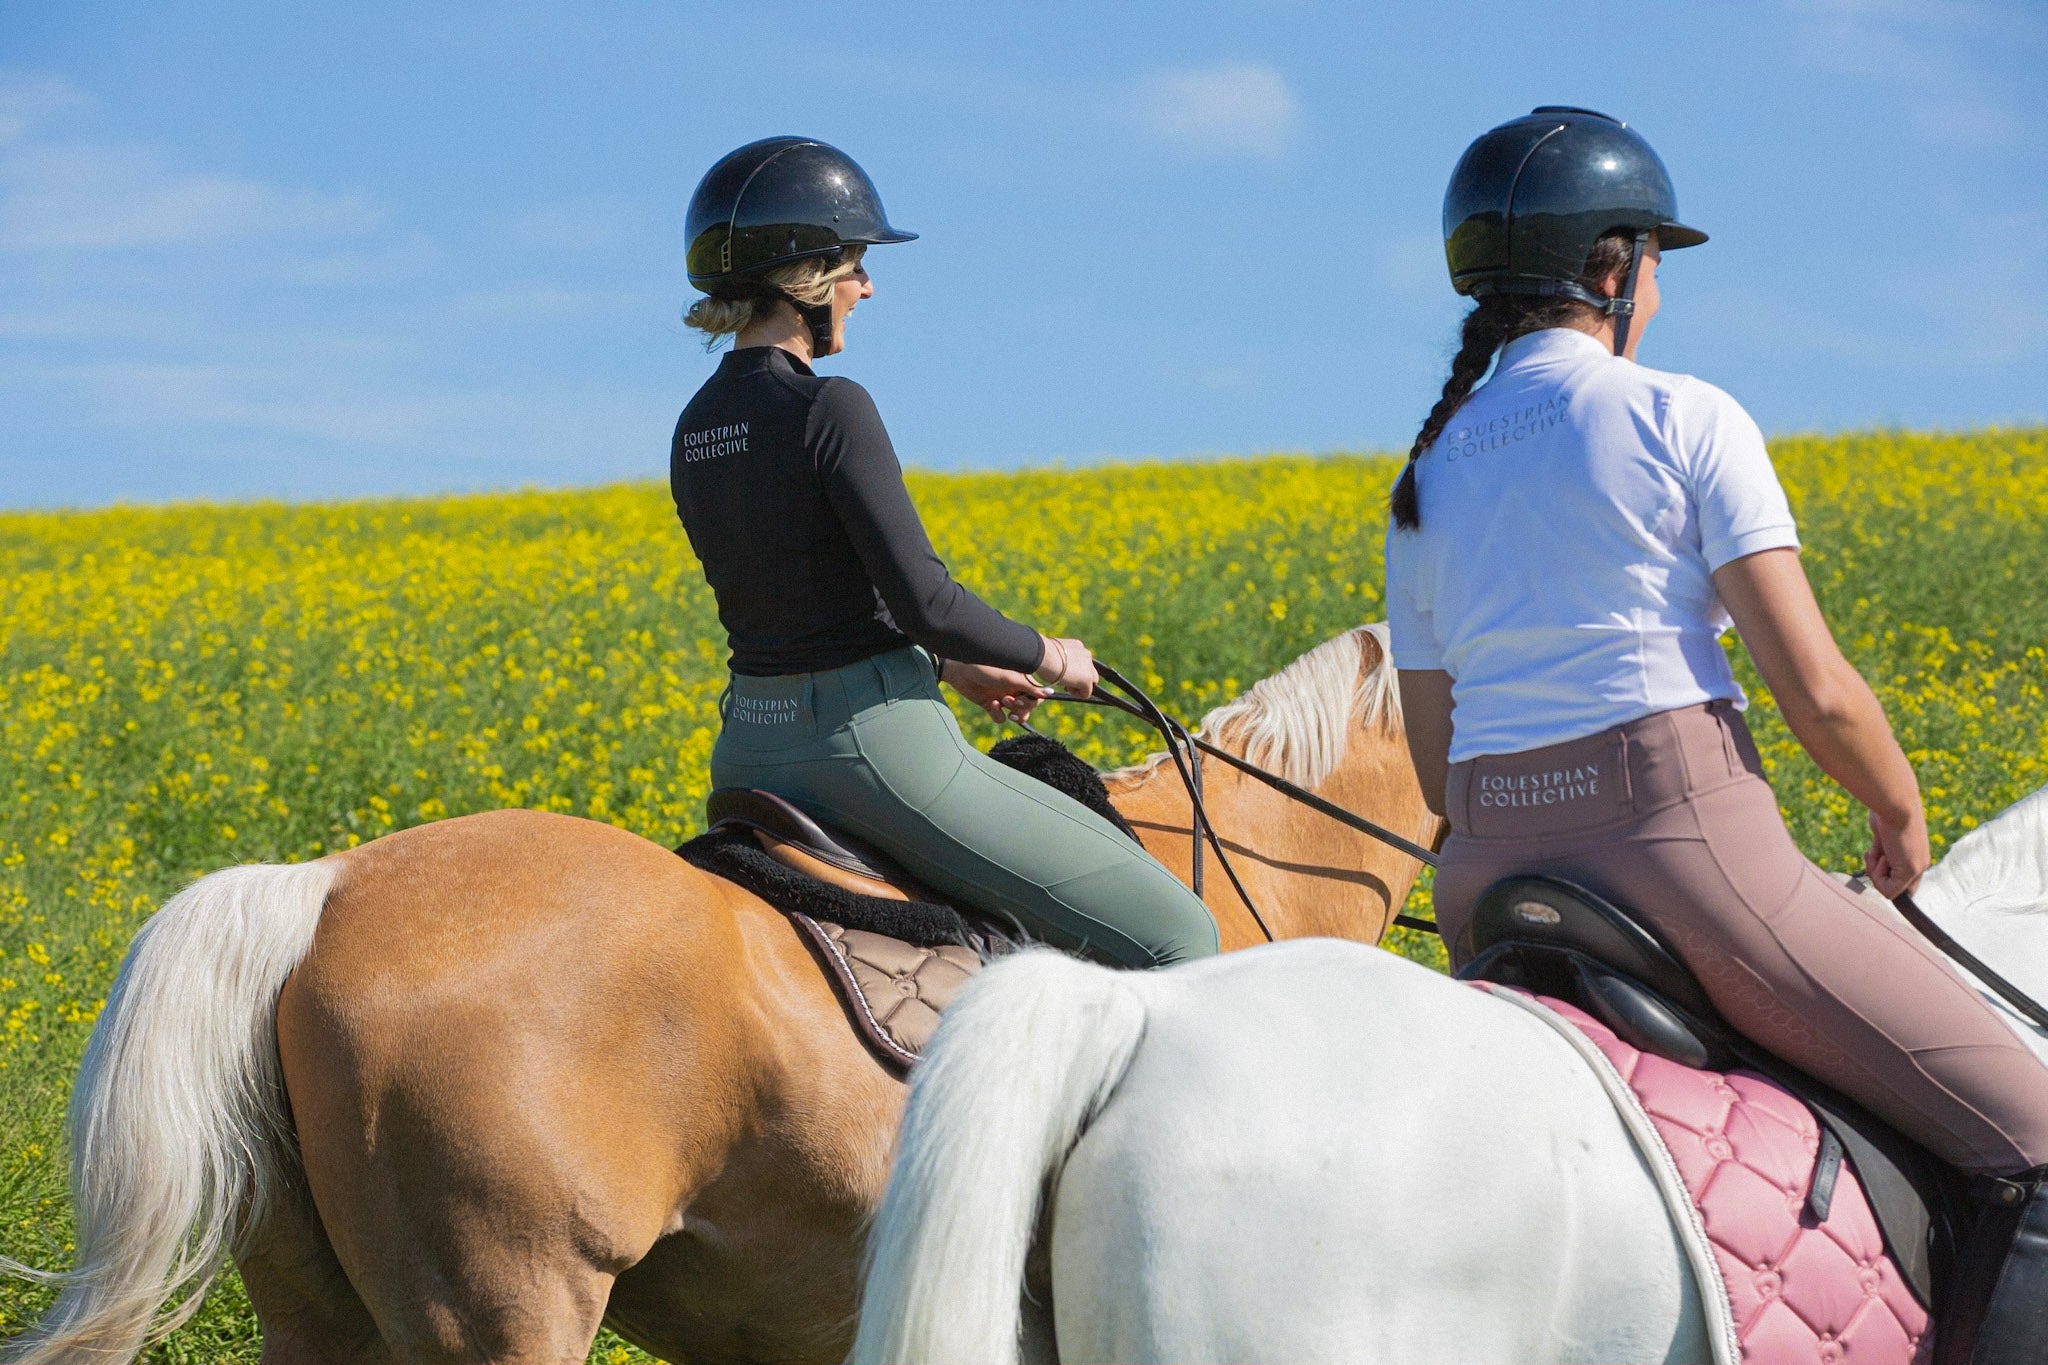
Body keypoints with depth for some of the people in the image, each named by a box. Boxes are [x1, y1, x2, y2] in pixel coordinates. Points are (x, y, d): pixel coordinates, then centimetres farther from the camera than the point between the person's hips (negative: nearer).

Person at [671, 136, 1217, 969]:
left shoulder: (695, 432, 10)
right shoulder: (829, 410, -16)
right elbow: (921, 600, -21)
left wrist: (950, 667, 22)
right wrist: (1043, 655, -3)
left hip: (748, 752, 9)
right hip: (873, 743, -9)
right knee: (1174, 933, -4)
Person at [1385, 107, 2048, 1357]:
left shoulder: (1426, 484, 15)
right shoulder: (1685, 420, -2)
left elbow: (1436, 766, 16)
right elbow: (1815, 689, -7)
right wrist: (1903, 812, 11)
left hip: (1493, 877, 7)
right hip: (1687, 842, -6)